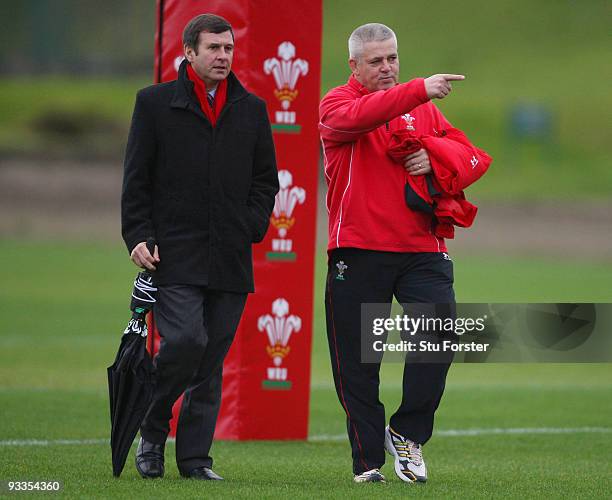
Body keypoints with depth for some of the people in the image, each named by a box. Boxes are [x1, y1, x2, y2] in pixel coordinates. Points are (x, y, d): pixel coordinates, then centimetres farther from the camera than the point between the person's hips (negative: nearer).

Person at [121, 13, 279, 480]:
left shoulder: (252, 109, 14)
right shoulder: (155, 103, 5)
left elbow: (266, 179, 18)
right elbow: (136, 179, 4)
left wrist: (252, 228, 3)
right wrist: (138, 237, -5)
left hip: (230, 257, 4)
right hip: (174, 252, -4)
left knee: (212, 358, 3)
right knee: (185, 340, -18)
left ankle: (195, 456, 9)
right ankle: (152, 431, 4)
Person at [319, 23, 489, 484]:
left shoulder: (423, 108, 16)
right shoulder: (337, 104, 1)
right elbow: (359, 116, -23)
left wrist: (436, 159, -9)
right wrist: (419, 90, -33)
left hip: (421, 250, 3)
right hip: (358, 252, -3)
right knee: (357, 363, 1)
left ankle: (407, 434, 2)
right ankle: (368, 460, 10)